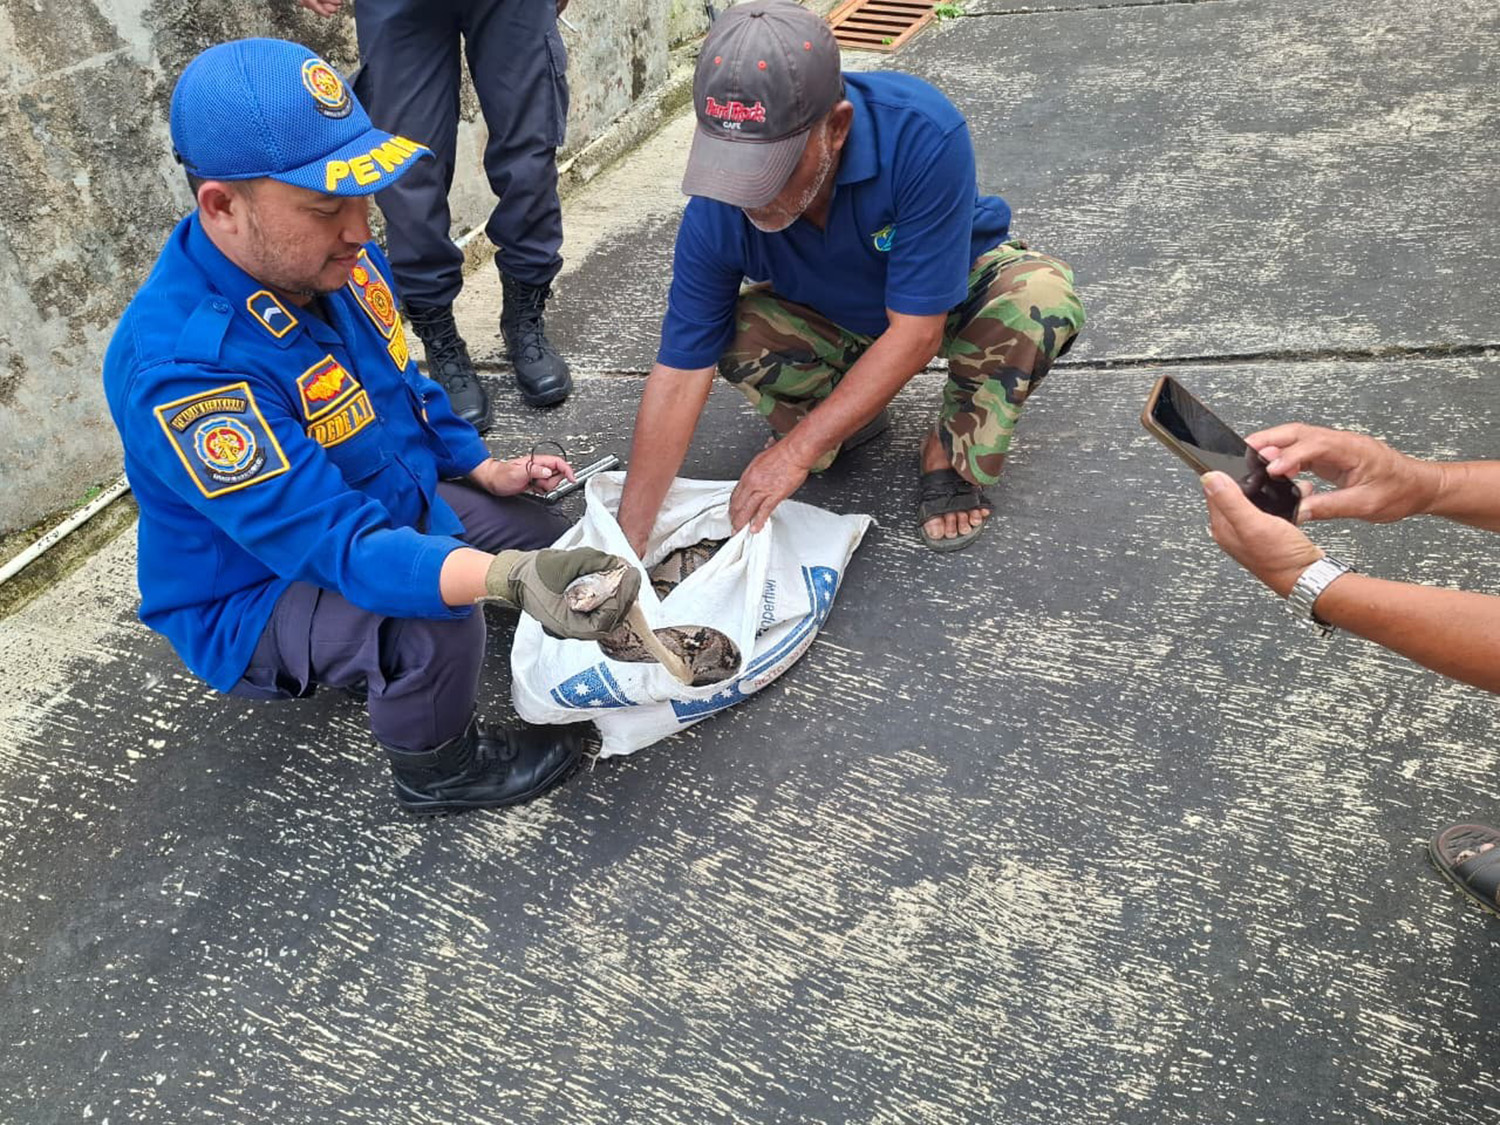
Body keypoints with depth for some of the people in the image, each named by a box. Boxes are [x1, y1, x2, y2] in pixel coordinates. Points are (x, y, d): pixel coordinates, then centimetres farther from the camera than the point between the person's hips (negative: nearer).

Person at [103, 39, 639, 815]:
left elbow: (402, 385, 9)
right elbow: (337, 544, -40)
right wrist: (509, 578, -54)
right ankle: (435, 768, -1)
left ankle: (374, 666, 23)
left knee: (534, 531, 14)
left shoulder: (331, 255, -10)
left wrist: (484, 471, 2)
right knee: (432, 627, -34)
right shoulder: (179, 365, -36)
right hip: (257, 592, -8)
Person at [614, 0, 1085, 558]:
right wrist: (628, 541, -26)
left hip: (952, 296, -2)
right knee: (739, 335, -26)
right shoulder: (715, 212, -29)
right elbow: (680, 371, -25)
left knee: (1043, 298, -33)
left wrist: (796, 450, -37)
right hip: (834, 319, 3)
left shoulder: (922, 134, -39)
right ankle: (851, 415, 5)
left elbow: (916, 331, -35)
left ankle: (955, 450, -7)